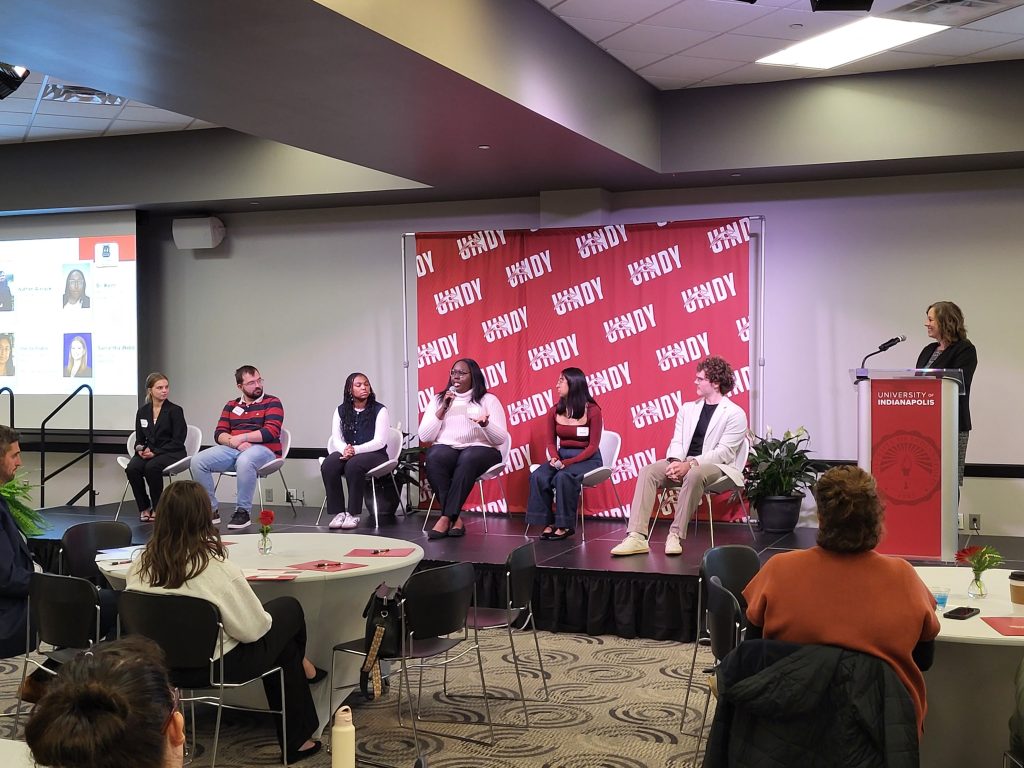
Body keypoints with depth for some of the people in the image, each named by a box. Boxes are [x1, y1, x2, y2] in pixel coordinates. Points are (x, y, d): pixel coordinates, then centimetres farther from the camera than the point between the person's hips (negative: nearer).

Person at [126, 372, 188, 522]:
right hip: (148, 453, 4)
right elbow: (139, 439, 17)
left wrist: (155, 452, -17)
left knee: (152, 467, -35)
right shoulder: (143, 411, 11)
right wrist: (140, 448, -7)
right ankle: (144, 507, -9)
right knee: (132, 468, -28)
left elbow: (178, 441, -8)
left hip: (171, 453, -4)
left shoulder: (175, 410, -3)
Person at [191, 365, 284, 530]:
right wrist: (233, 441, -12)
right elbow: (219, 433, 11)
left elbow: (271, 431, -10)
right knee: (197, 461, -17)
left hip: (263, 450, -5)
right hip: (232, 449, 5)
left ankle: (243, 512, -25)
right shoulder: (231, 406, 21)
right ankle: (210, 510, -8)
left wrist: (240, 438, -13)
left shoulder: (272, 403, 5)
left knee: (244, 461, -40)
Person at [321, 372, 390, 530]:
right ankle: (337, 512, -22)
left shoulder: (379, 410, -2)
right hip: (347, 454, 4)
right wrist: (344, 450, -21)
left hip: (374, 454, -4)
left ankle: (353, 514, -25)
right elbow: (336, 439, 3)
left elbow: (380, 442, -11)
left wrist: (355, 450, -24)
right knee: (328, 465, -28)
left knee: (353, 465, -36)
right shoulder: (341, 411, 10)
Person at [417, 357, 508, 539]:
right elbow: (424, 437, 6)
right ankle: (455, 517, -32)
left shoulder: (488, 400, 11)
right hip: (446, 448, 2)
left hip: (480, 449, -2)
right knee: (434, 458, -35)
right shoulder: (438, 400, 17)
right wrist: (443, 409, -2)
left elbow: (500, 439, 2)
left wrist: (485, 424, -19)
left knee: (467, 459, -38)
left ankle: (446, 517, -34)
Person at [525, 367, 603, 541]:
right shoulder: (555, 411, 6)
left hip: (587, 459, -5)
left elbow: (593, 446, -9)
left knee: (563, 477, -35)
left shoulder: (592, 411, -9)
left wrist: (568, 462, -20)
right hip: (561, 456, 5)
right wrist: (554, 458, -12)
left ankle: (565, 525, -21)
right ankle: (548, 523, -17)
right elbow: (551, 442, 12)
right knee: (538, 476, -25)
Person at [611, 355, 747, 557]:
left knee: (694, 475, -39)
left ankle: (676, 535, -32)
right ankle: (637, 537, -31)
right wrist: (675, 462, -12)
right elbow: (677, 441, 11)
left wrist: (690, 464, -22)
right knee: (648, 471, -20)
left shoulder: (735, 414, -3)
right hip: (683, 465, 6)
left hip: (715, 466, -6)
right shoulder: (688, 408, 18)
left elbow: (724, 452, -12)